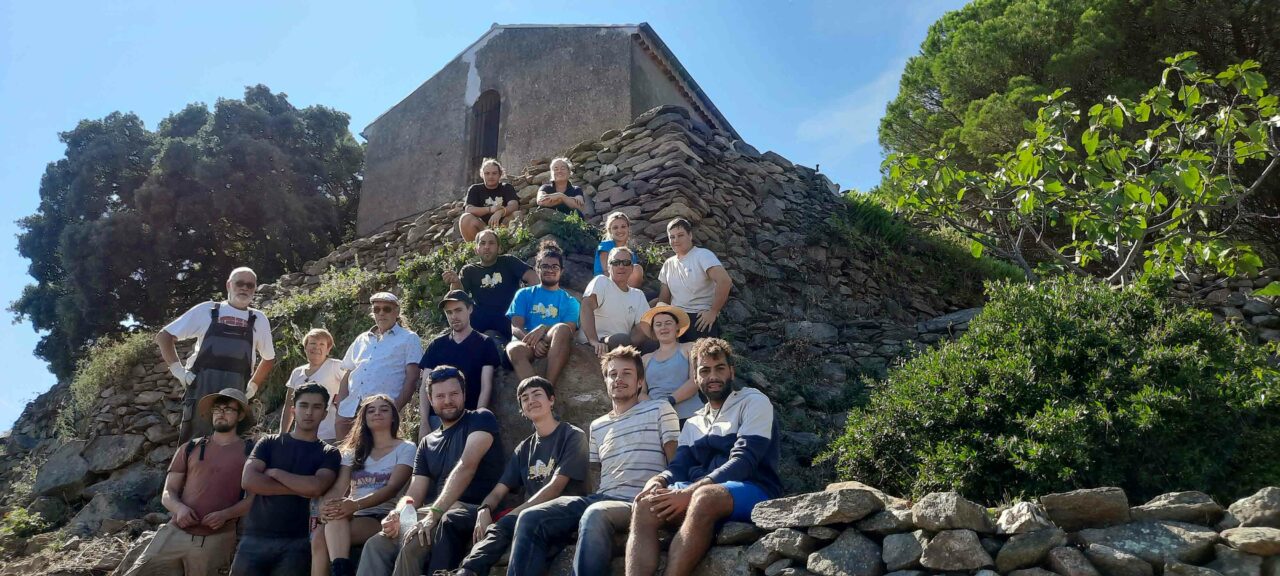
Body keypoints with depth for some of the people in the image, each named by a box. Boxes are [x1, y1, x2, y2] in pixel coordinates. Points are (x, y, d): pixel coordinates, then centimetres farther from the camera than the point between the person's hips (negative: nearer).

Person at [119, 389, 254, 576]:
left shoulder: (251, 452, 5)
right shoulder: (189, 449, 14)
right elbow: (168, 493, 12)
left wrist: (225, 515, -15)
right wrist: (179, 508, -10)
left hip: (217, 540, -2)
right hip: (176, 532, 3)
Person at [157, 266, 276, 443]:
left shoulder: (259, 320, 13)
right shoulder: (206, 310, 7)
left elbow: (269, 358, 26)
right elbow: (164, 336, 9)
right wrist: (177, 369, -1)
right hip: (201, 390, -2)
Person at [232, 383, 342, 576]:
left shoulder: (329, 454, 6)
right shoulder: (269, 443, 11)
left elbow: (316, 487, -12)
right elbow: (248, 481, -5)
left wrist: (275, 473, -3)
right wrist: (300, 489, -8)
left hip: (296, 543, -1)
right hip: (255, 538, 1)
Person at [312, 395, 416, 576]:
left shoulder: (405, 448, 6)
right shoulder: (353, 451, 20)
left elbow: (393, 488, -10)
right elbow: (338, 488, 4)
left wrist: (357, 504, -27)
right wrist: (326, 507, -21)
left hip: (385, 519, -4)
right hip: (355, 518, 4)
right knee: (318, 537, -30)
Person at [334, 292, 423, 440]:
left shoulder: (409, 339, 7)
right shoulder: (361, 339, 21)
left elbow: (412, 378, -2)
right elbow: (347, 377, 20)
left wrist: (396, 410, -13)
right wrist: (339, 412, 8)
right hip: (349, 412, 5)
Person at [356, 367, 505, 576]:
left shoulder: (481, 419, 1)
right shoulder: (427, 443, 21)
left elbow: (466, 467, -16)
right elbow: (414, 494, 12)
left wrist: (433, 514, -27)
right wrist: (398, 515, -13)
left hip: (473, 511, -6)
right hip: (435, 512, 6)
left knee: (413, 544, -31)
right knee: (376, 544, -17)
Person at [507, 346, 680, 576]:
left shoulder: (660, 410, 10)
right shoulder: (597, 426, 26)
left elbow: (675, 463, 3)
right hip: (600, 498, 6)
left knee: (595, 515, -41)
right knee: (531, 519, -18)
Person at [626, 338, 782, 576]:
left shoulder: (754, 402, 6)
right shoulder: (693, 424, 25)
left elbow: (743, 461, -9)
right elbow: (680, 467, 12)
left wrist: (690, 492, -20)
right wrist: (658, 481, -15)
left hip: (754, 492, -5)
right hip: (698, 493, 5)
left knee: (704, 497, -38)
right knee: (646, 505, -24)